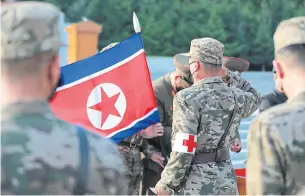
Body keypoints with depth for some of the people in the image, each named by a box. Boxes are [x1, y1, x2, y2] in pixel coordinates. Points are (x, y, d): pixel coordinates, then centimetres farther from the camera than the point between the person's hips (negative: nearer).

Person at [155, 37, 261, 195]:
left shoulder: (187, 98, -16)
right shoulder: (235, 97, 2)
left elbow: (183, 151, -20)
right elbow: (255, 99, 28)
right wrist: (228, 75, 22)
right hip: (226, 182, 6)